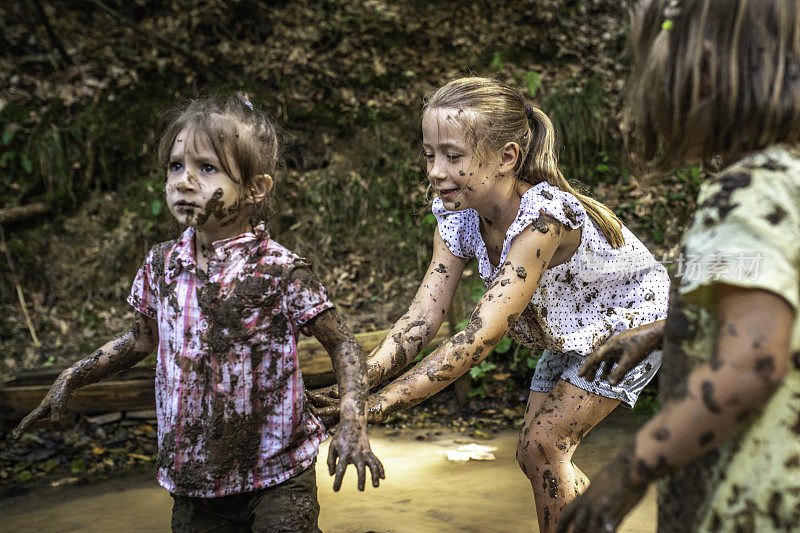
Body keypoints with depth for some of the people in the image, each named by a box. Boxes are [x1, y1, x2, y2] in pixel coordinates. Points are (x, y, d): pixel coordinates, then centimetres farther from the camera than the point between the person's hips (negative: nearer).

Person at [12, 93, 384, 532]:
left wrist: (353, 423, -20)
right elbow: (142, 339, 16)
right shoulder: (162, 265, -1)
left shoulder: (278, 270, -16)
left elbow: (341, 344, -10)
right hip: (193, 474, 4)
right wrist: (71, 378, 13)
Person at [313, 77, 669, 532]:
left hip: (630, 321, -7)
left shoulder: (543, 215, -39)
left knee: (543, 446, -13)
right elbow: (423, 319, -21)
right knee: (534, 455, 7)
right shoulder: (458, 218, -16)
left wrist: (377, 406, -47)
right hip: (573, 334, 7)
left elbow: (480, 337, -44)